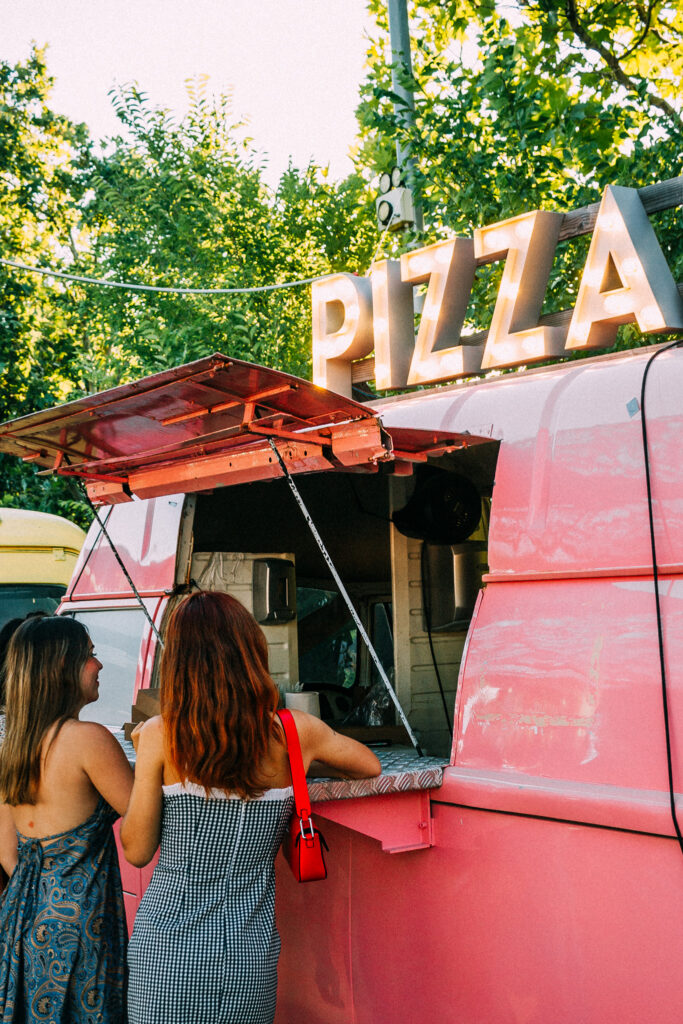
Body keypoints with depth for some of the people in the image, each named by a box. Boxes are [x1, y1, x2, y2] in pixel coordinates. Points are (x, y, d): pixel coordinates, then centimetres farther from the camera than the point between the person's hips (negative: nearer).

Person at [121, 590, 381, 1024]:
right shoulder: (294, 732, -6)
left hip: (167, 946, -1)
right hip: (248, 954, 1)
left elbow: (136, 851, -3)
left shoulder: (159, 735, -11)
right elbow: (370, 765, 13)